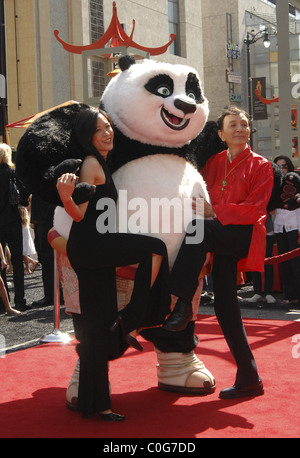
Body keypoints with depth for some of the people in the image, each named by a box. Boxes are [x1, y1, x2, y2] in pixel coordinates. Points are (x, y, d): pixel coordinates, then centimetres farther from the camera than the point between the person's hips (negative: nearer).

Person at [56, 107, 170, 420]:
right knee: (155, 247, -20)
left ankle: (96, 403, 14)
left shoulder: (101, 163, 20)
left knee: (99, 330, 9)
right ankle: (129, 321, -13)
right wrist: (65, 197, -34)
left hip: (96, 252, 9)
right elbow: (79, 215, -15)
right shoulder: (91, 163, -7)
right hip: (88, 245, -9)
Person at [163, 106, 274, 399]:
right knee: (224, 305, -1)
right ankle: (249, 380, 7)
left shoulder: (260, 165, 2)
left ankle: (182, 304, -33)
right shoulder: (213, 164, 17)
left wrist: (215, 212, -18)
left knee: (199, 227, -32)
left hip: (245, 234, -5)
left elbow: (255, 208, -9)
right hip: (222, 238, 5)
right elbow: (202, 198, 21)